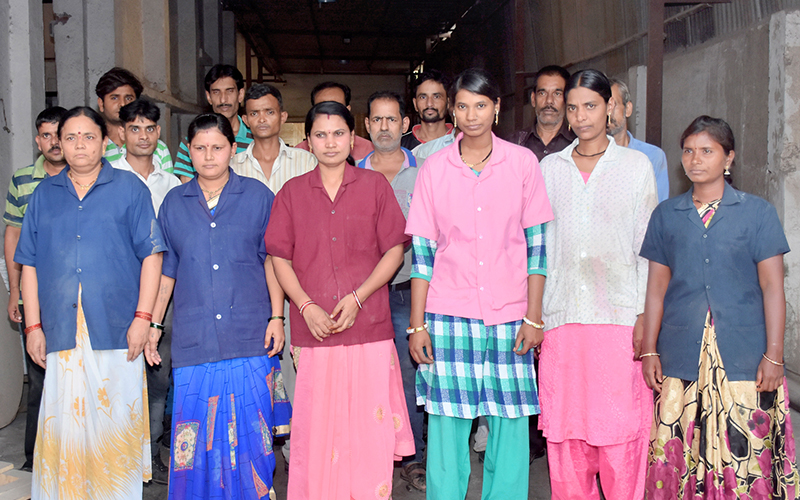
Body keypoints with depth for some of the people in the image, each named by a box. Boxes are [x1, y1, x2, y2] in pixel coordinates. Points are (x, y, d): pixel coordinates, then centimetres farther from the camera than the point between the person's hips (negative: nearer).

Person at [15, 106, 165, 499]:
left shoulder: (129, 189, 6)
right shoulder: (44, 194, 14)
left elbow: (151, 254, 1)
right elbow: (30, 264, 13)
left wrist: (142, 317, -7)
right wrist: (33, 325, 6)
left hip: (116, 329, -2)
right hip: (61, 330, 2)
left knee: (116, 421, 1)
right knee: (62, 421, 2)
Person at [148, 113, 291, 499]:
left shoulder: (257, 196, 5)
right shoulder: (174, 203, 10)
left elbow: (271, 259, 7)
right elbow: (165, 270, 15)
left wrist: (277, 315, 0)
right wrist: (152, 323, 13)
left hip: (249, 337, -1)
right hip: (193, 339, 2)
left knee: (248, 434, 1)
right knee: (196, 437, 3)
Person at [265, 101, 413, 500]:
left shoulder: (375, 185, 7)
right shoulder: (292, 192, 10)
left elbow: (394, 250, 3)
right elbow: (280, 258, 8)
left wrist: (357, 298, -8)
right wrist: (307, 306, -7)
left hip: (369, 329, -1)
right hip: (312, 332, 1)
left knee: (370, 427, 1)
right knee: (315, 428, 3)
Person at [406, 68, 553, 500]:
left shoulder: (522, 162, 4)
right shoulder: (434, 167, 5)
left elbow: (537, 245, 4)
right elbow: (422, 252, 4)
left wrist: (533, 317, -1)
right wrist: (417, 324, 0)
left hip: (509, 315, 0)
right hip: (448, 315, 0)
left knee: (510, 427, 3)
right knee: (446, 427, 1)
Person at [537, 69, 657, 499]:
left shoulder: (636, 165, 7)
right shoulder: (549, 168, 12)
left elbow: (647, 245, 4)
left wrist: (645, 316, -4)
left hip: (619, 317, -2)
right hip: (562, 317, 2)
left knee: (620, 432, -1)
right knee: (566, 435, 5)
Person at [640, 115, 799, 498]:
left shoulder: (757, 212, 3)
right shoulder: (666, 215, 9)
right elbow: (656, 287, 10)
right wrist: (649, 350, 7)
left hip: (744, 358, -2)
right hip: (680, 359, 2)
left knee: (747, 459, -2)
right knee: (678, 458, 3)